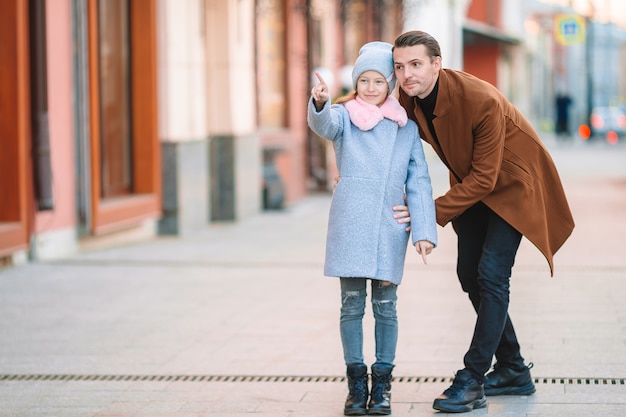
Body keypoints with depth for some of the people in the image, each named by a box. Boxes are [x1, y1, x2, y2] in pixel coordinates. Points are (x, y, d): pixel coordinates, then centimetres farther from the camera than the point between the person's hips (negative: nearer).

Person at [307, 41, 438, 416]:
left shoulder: (406, 127, 9)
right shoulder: (344, 117, 4)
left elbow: (419, 182, 8)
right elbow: (323, 124, -21)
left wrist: (425, 230, -1)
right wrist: (319, 103, -44)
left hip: (390, 228, 1)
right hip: (350, 226, -1)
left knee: (386, 306, 4)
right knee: (352, 305, 3)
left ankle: (383, 384, 14)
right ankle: (356, 383, 12)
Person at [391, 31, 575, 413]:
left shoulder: (482, 101, -35)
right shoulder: (407, 99, -15)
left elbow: (483, 179, -29)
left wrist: (432, 213, -32)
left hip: (511, 183, -7)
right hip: (471, 184, 7)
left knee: (491, 275, -16)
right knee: (470, 274, 8)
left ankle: (471, 381, -13)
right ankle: (513, 371, 21)